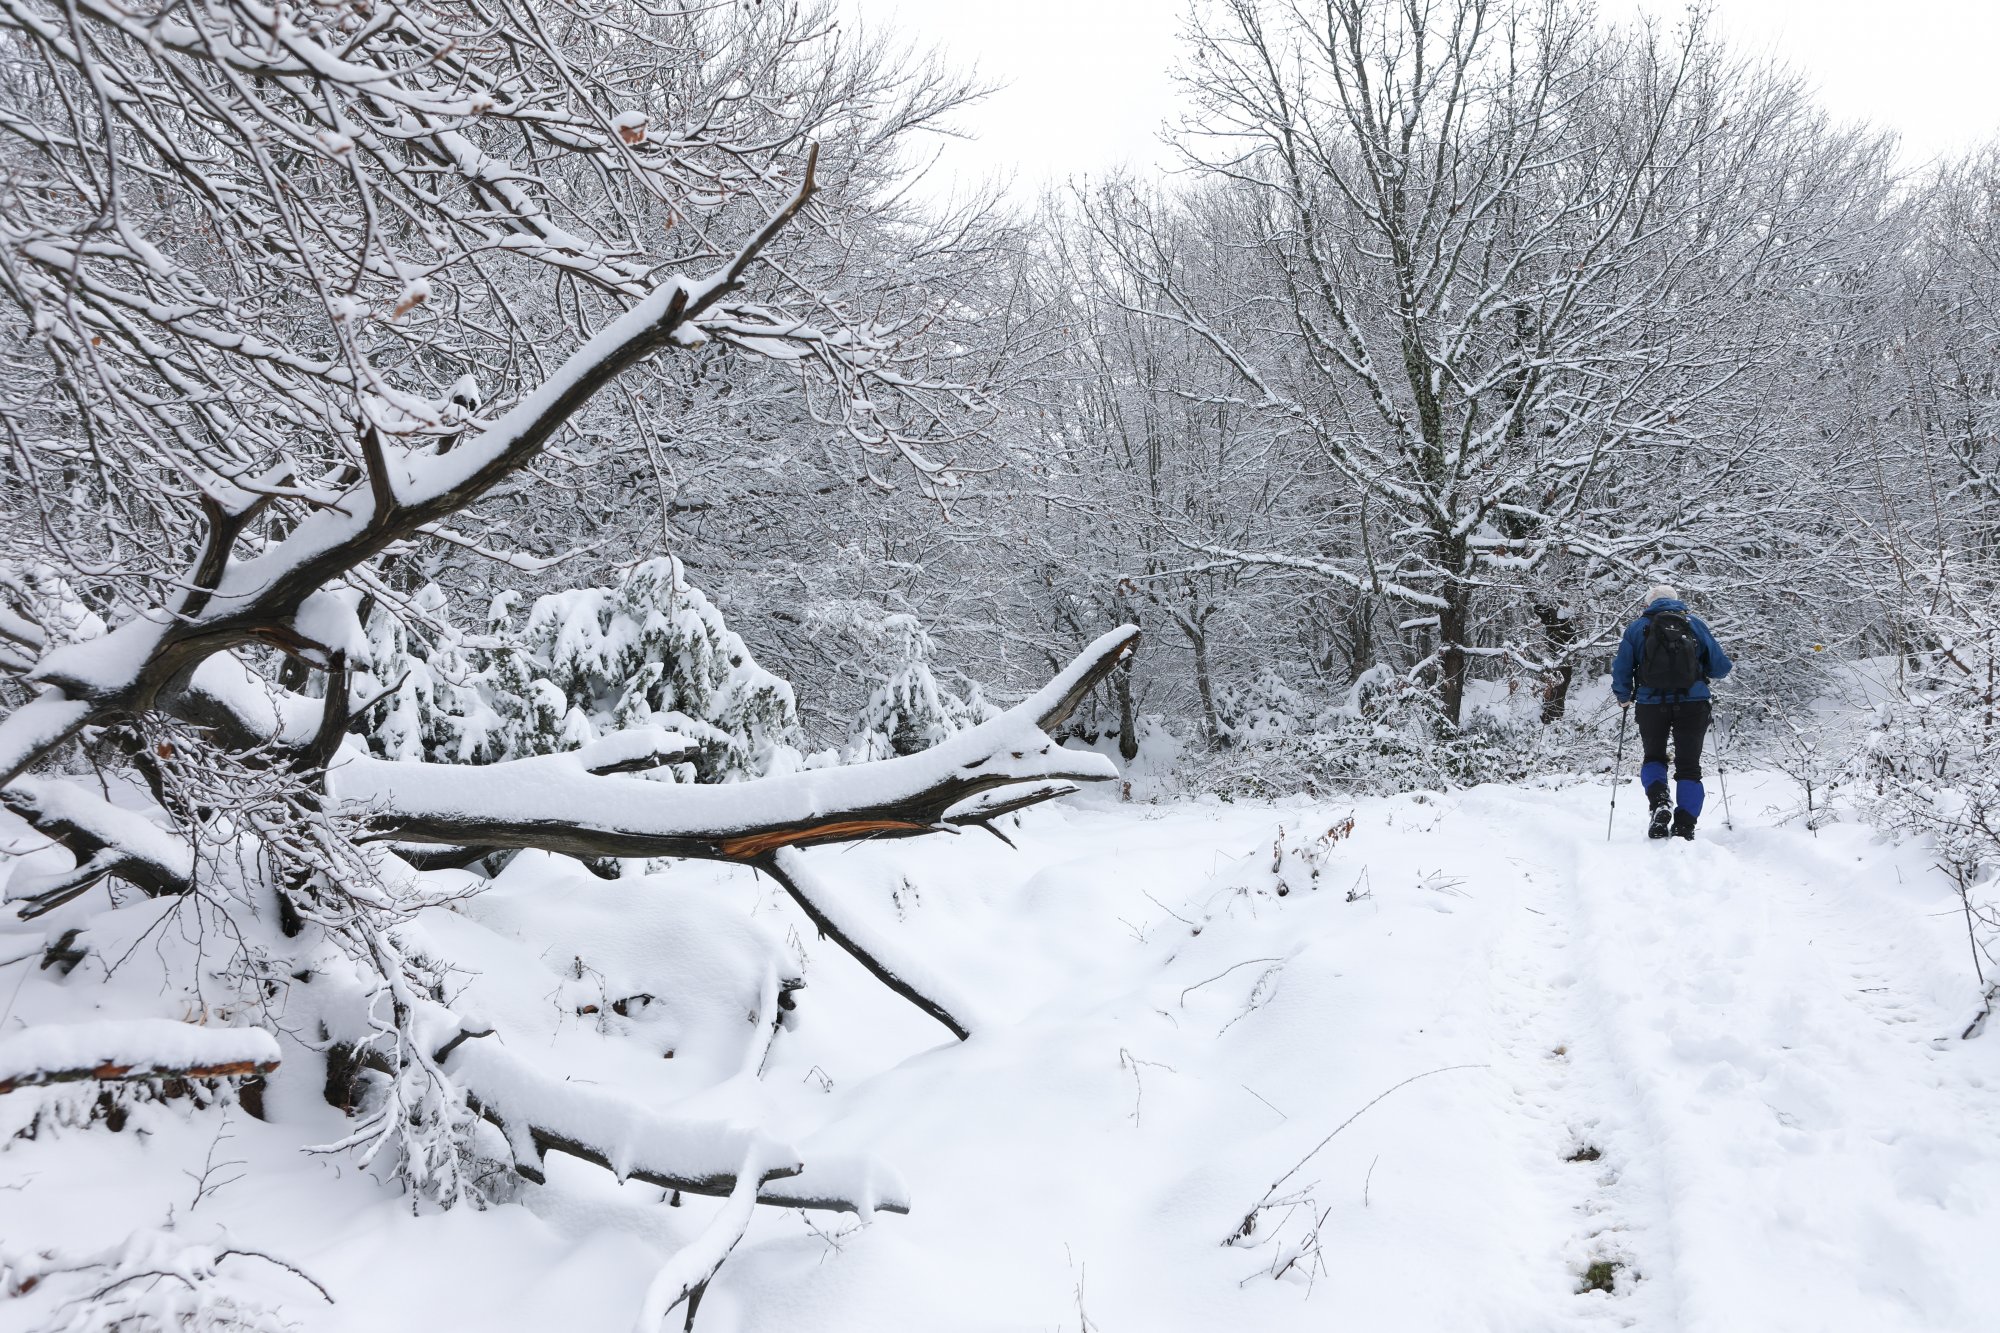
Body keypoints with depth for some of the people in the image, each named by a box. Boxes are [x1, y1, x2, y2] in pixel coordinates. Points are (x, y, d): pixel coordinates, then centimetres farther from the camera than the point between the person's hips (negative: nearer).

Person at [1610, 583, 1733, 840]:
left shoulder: (1637, 627, 6)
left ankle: (1659, 800, -9)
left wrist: (1624, 698, 18)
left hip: (1651, 704, 0)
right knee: (1689, 766, 9)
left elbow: (1620, 669, 1)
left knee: (1653, 758, 20)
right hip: (1692, 703, 0)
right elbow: (1722, 666, 6)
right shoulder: (1695, 624, 7)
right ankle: (1685, 830, -1)